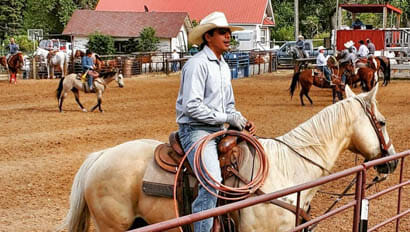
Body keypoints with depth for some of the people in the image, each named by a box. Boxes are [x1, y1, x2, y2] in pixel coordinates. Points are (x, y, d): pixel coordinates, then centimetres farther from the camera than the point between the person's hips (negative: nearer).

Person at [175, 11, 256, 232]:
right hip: (196, 130, -9)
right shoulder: (197, 64, -11)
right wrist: (227, 118, -16)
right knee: (212, 181, -27)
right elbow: (192, 106, -19)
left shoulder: (224, 66, 17)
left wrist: (241, 121, 3)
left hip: (218, 131, 9)